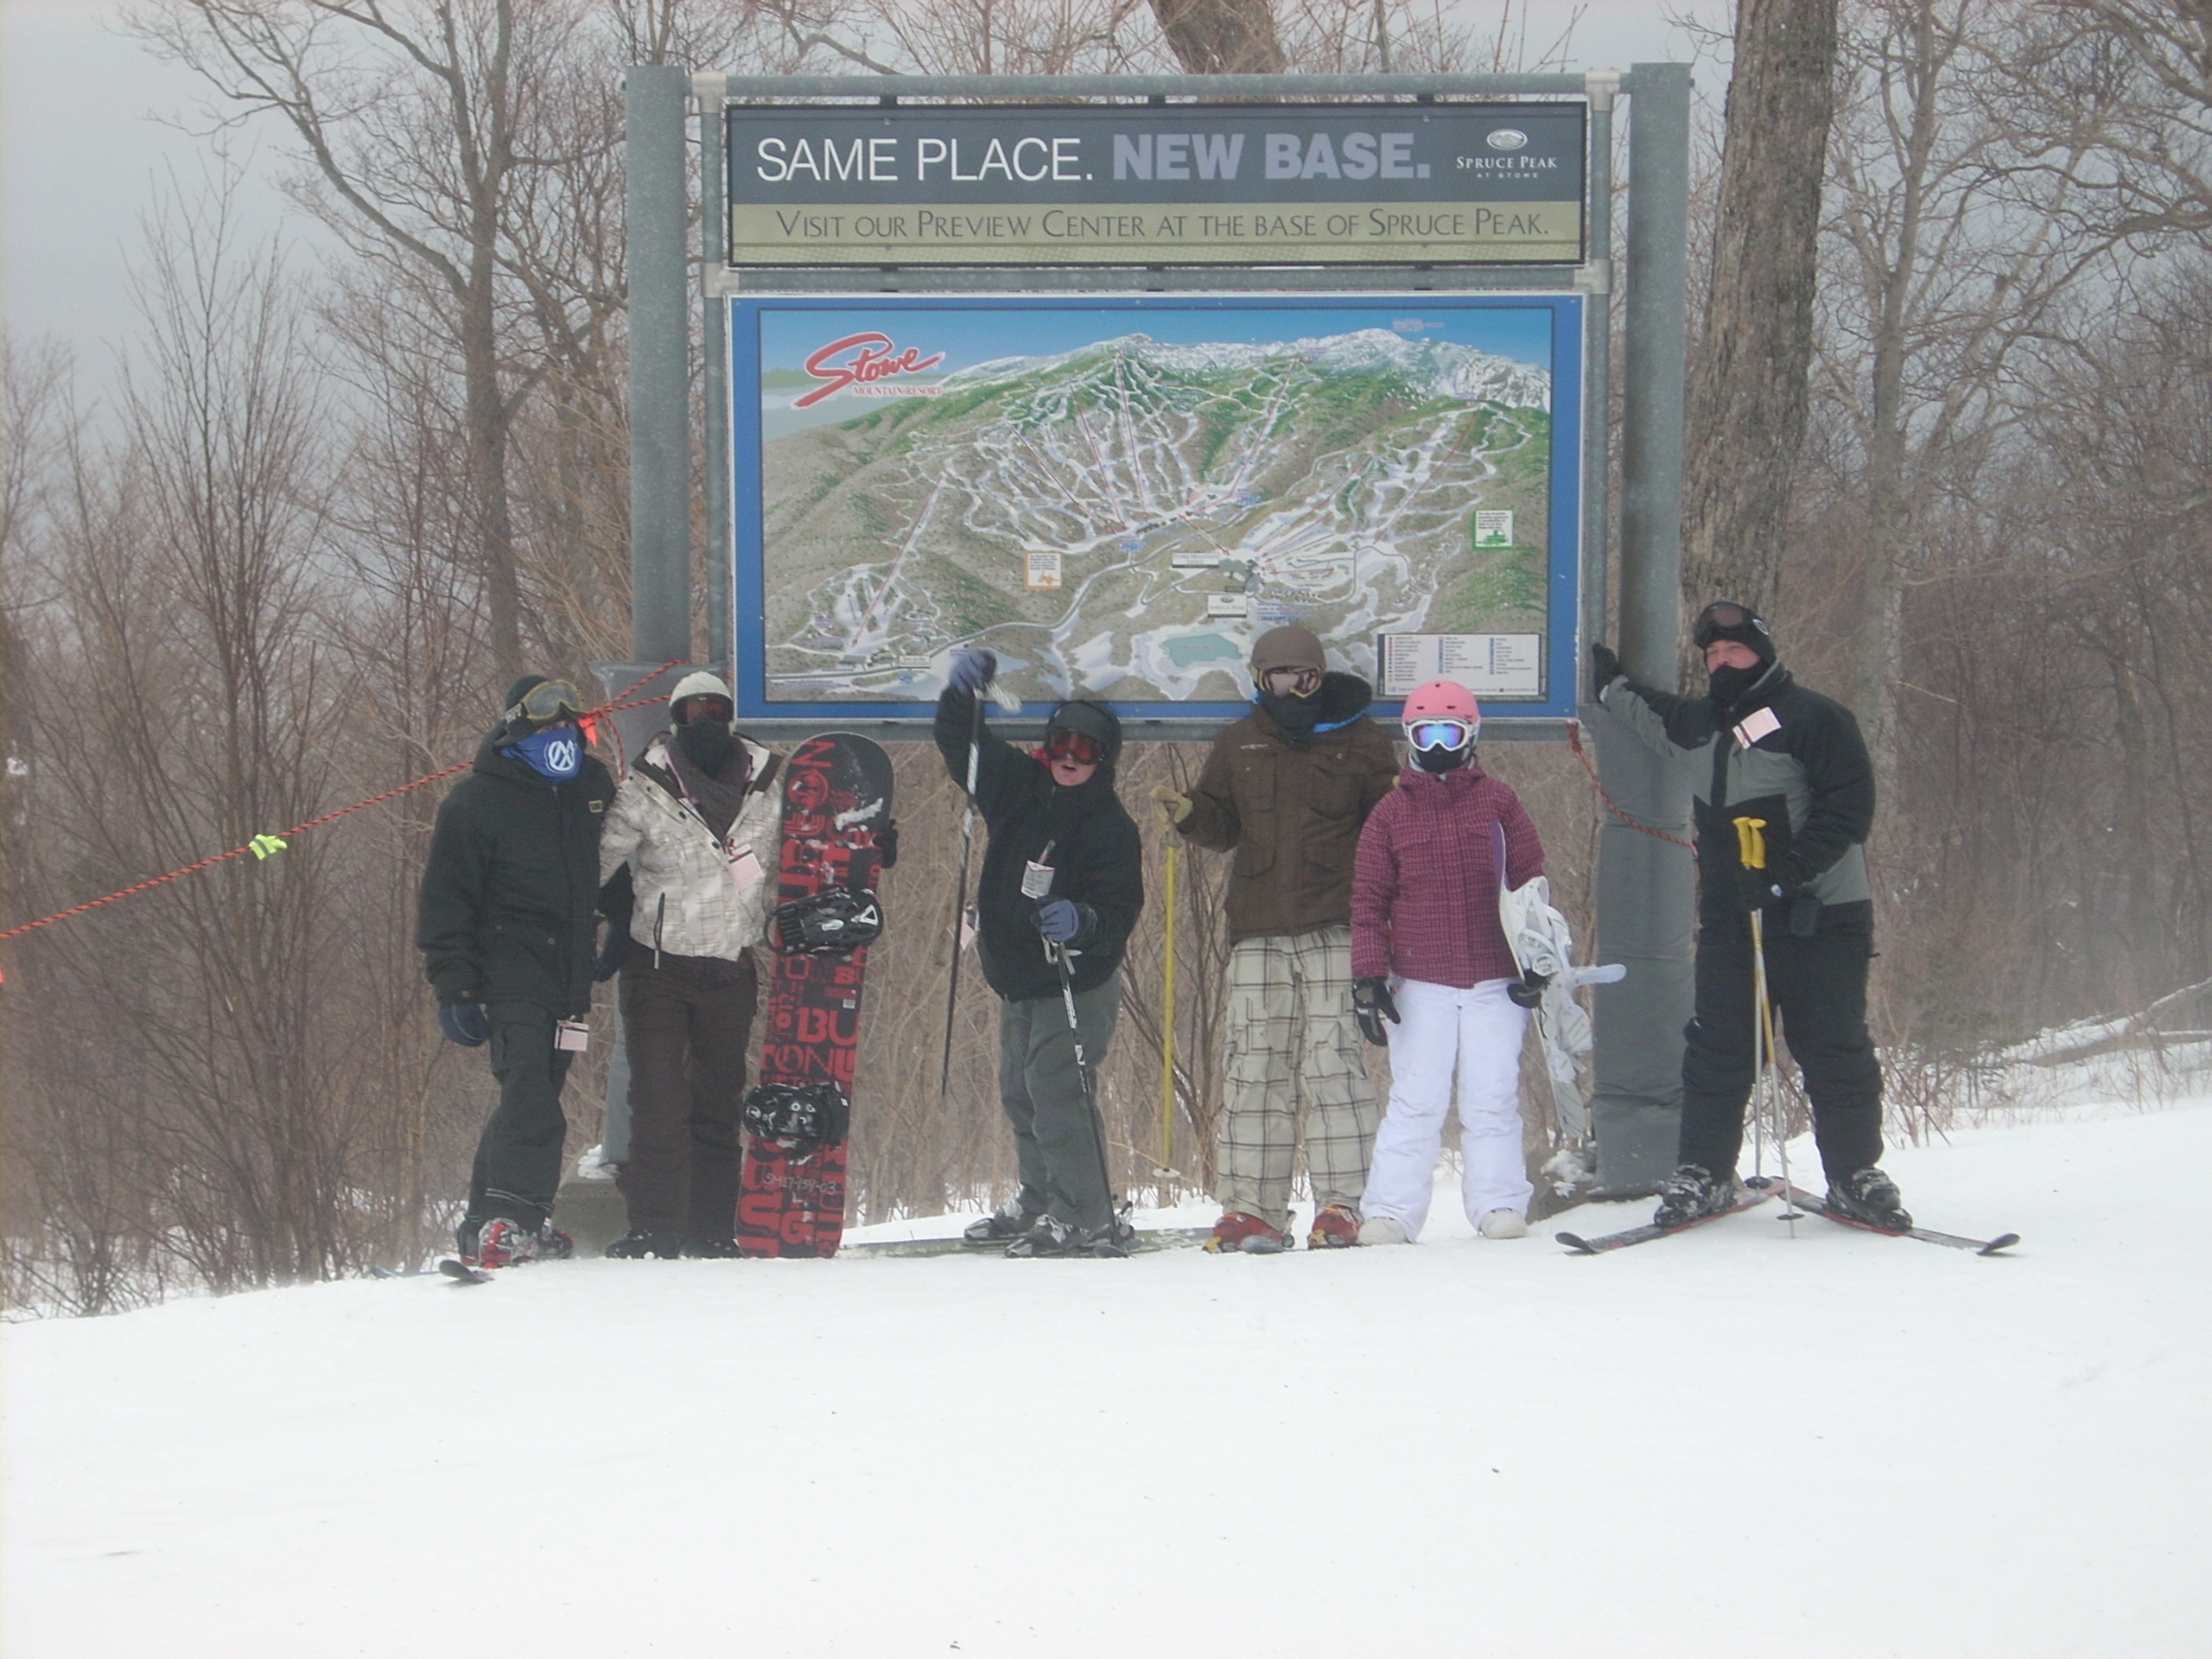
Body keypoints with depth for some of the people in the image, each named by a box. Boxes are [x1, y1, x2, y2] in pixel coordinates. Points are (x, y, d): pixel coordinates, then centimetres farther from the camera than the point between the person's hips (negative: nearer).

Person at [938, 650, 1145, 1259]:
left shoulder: (1109, 825, -12)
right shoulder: (1019, 786, 6)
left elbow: (1121, 910, -19)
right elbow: (963, 747, 17)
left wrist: (1082, 922, -39)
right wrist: (963, 693, 0)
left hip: (1077, 985, -8)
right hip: (1017, 979, 8)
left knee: (1055, 1094, -17)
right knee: (1021, 1094, 18)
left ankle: (1088, 1223, -16)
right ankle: (1039, 1203, 34)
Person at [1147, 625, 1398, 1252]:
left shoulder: (1361, 742, 6)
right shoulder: (1240, 744, 15)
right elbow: (1222, 825, 19)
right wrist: (1187, 812, -1)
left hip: (1335, 930, -3)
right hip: (1258, 933, 3)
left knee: (1333, 1062, -7)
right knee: (1254, 1065, 2)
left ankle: (1341, 1204, -4)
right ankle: (1252, 1207, 5)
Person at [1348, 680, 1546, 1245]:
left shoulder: (1498, 802, 7)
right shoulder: (1391, 814, 7)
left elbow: (1530, 883, 8)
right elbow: (1369, 901, 7)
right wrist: (1368, 978, 0)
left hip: (1494, 981, 0)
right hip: (1419, 982, 0)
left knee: (1493, 1099, 0)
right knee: (1415, 1101, -3)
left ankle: (1499, 1205, 7)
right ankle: (1391, 1212, -1)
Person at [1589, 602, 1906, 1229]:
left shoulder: (1811, 719, -7)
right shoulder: (1697, 726, 15)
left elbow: (1849, 807, -13)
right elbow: (1649, 712, 39)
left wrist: (1788, 871, -20)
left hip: (1818, 914, -6)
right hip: (1729, 919, 6)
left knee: (1834, 1050, -2)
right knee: (1716, 1049, 3)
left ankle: (1856, 1176, 7)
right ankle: (1702, 1172, 10)